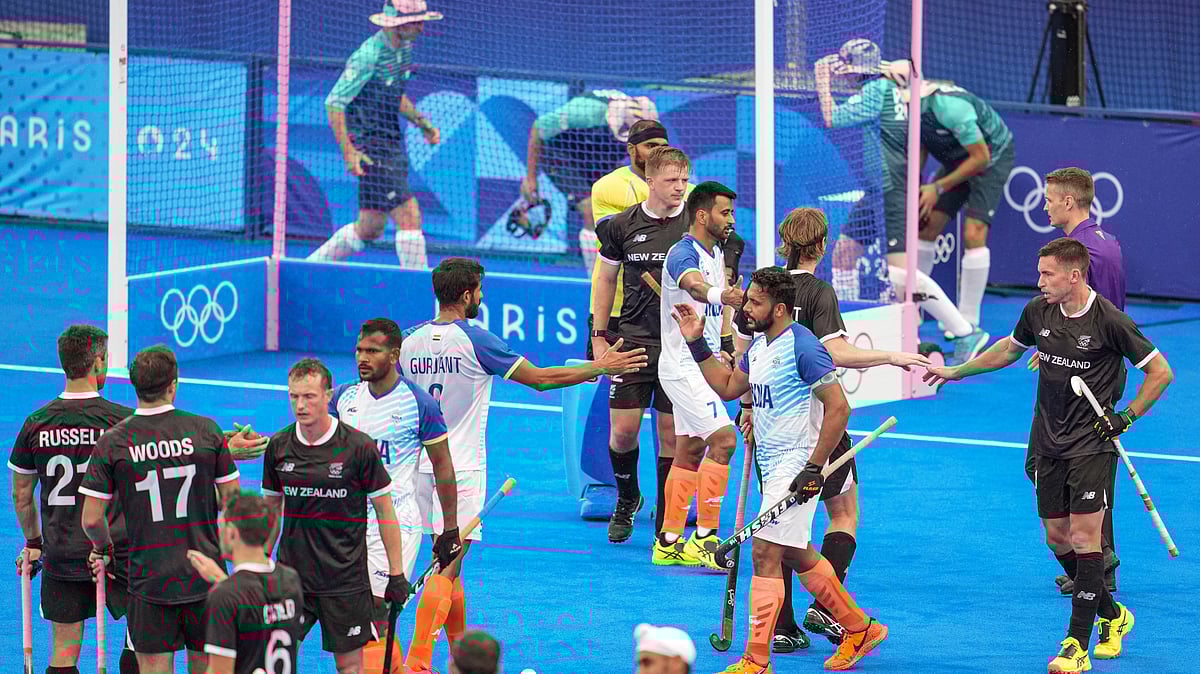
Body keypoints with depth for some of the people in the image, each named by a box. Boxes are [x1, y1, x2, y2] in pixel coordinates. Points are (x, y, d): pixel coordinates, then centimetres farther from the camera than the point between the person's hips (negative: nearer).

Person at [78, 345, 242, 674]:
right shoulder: (206, 430, -4)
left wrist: (103, 549, 15)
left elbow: (91, 520, -6)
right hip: (205, 575, 2)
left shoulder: (111, 443, -7)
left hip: (149, 580, -2)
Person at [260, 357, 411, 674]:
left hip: (345, 580, -3)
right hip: (290, 574, 3)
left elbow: (385, 511, -3)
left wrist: (397, 574, -3)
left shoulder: (358, 446, -9)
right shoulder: (278, 446, 1)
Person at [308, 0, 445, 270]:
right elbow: (334, 103, -17)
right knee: (409, 216, -13)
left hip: (393, 146, 9)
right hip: (372, 150, -9)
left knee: (369, 230, 14)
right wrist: (348, 152, -23)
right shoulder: (368, 56, -20)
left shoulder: (405, 48, 7)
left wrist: (421, 121, 10)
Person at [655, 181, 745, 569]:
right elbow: (694, 286, -40)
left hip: (701, 366, 10)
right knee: (723, 439, -18)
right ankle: (704, 538, -16)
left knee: (689, 451, 11)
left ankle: (669, 543, 16)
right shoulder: (683, 254, -18)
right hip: (683, 366, -10)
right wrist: (720, 294, -61)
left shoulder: (717, 253, 12)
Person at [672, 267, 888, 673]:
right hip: (772, 467, 10)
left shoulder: (802, 347, -17)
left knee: (766, 553, -12)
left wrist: (814, 468, -21)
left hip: (796, 467, -10)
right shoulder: (760, 345, 11)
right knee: (796, 555, 17)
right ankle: (859, 629, 31)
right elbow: (727, 387, 25)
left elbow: (838, 408, -20)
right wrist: (696, 343, 16)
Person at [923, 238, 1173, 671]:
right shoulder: (1038, 311, 1)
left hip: (1092, 444, -6)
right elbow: (1010, 350, 22)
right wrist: (955, 372, 23)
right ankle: (1112, 616, 28)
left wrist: (1127, 416, -13)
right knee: (1057, 537, 8)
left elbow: (1160, 372, -7)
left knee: (1084, 536, -10)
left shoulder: (1110, 321, -16)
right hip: (1049, 442, 6)